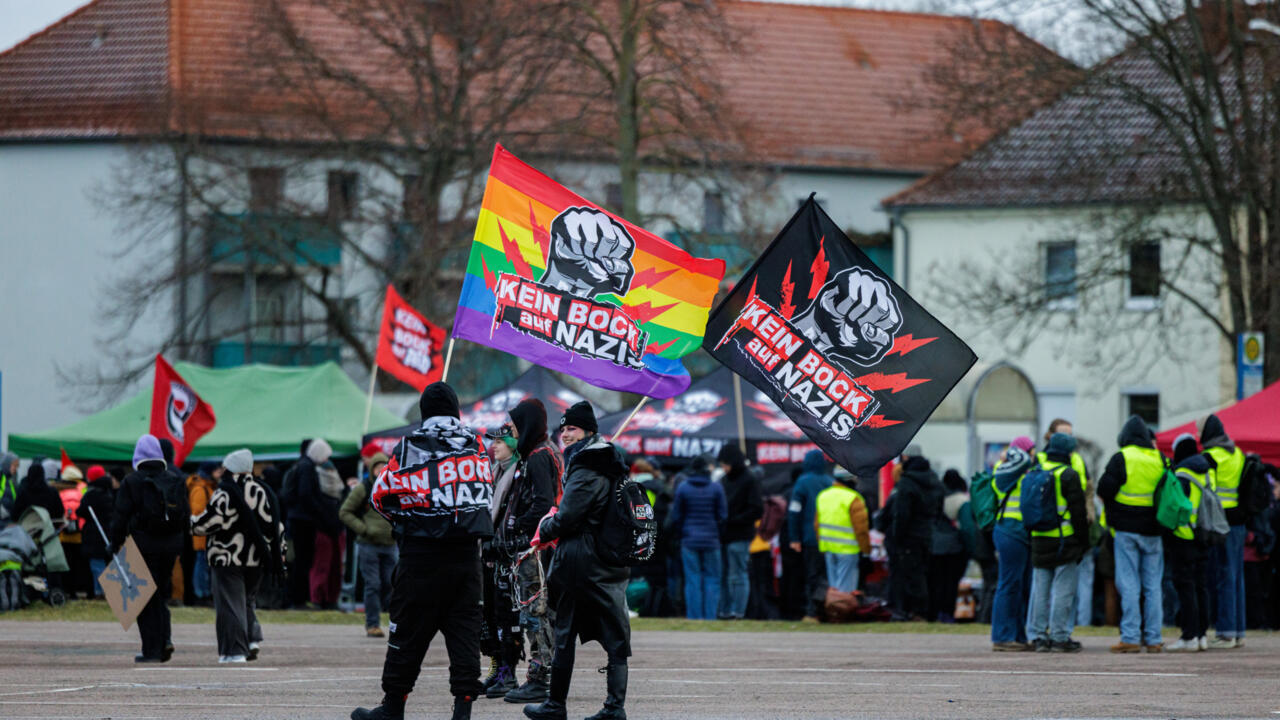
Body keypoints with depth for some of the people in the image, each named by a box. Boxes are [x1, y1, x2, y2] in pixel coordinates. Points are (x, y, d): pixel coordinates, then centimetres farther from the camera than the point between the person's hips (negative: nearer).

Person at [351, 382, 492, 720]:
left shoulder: (411, 447, -7)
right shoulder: (475, 445, 5)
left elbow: (380, 495, 0)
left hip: (422, 554, -3)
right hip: (467, 554, 3)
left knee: (409, 630, 4)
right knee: (464, 628, 5)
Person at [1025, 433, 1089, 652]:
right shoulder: (1068, 475, -9)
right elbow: (1078, 511, -10)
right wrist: (1083, 541, -2)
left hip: (1039, 541, 6)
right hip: (1064, 541, -6)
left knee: (1040, 590, 9)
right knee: (1063, 590, -3)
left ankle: (1039, 636, 9)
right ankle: (1060, 637, -5)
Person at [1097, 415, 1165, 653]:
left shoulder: (1121, 458, -8)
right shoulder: (1160, 459, 5)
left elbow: (1104, 490, -10)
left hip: (1127, 528, -4)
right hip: (1153, 530, 4)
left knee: (1129, 584, -2)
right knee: (1153, 584, 8)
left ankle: (1130, 637, -7)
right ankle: (1153, 638, 8)